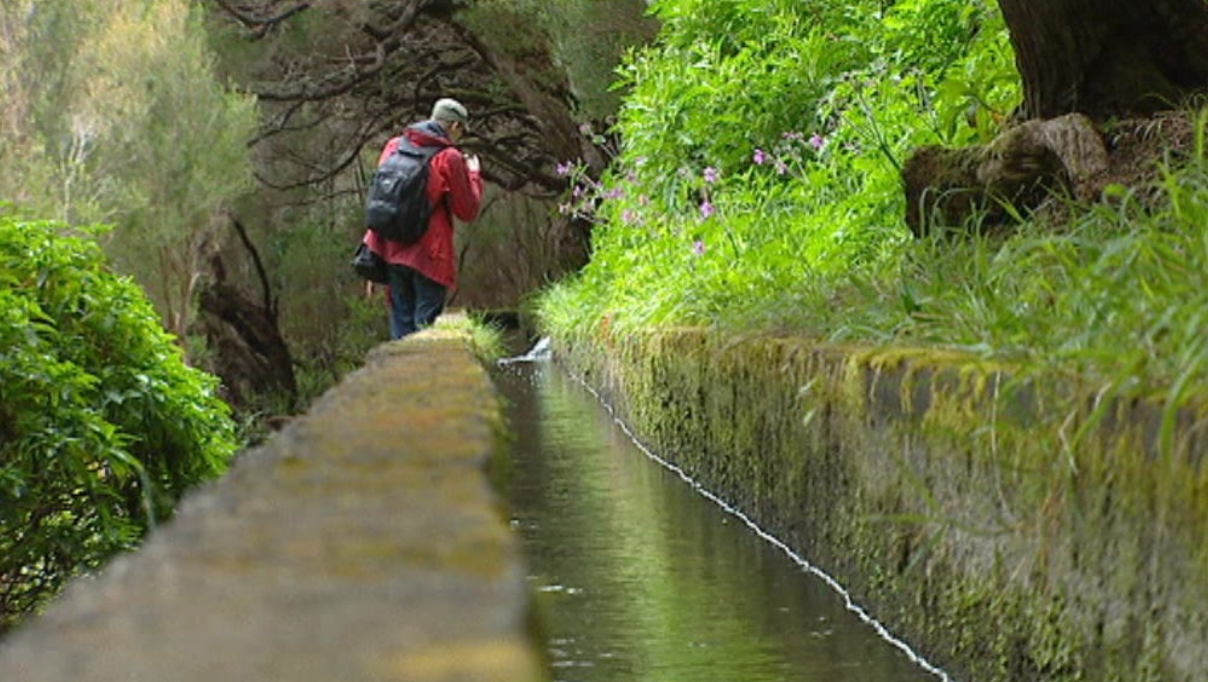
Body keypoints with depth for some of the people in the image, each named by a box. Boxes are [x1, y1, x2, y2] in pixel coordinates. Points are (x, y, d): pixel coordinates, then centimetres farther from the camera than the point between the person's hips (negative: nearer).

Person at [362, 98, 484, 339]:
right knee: (426, 321, -3)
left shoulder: (394, 147, 9)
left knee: (401, 321, 9)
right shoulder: (449, 158, -7)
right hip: (429, 256, -5)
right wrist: (473, 174, 11)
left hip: (392, 252, 5)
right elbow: (467, 211, -1)